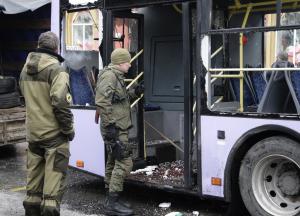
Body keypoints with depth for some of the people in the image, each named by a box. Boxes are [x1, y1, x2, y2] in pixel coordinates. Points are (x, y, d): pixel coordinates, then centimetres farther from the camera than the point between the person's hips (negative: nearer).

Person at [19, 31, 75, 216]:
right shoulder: (56, 69, -15)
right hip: (54, 133, -7)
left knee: (34, 174, 16)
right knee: (55, 175, -1)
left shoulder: (26, 69, 8)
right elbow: (60, 103, -20)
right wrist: (69, 129, -12)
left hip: (32, 131, 7)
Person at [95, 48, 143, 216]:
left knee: (113, 162, 14)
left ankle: (112, 200, 22)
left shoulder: (117, 76, 18)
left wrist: (134, 93, 9)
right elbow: (102, 103, -22)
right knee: (124, 163, -12)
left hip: (118, 129, 11)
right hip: (115, 129, -11)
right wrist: (109, 126, -24)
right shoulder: (109, 76, -14)